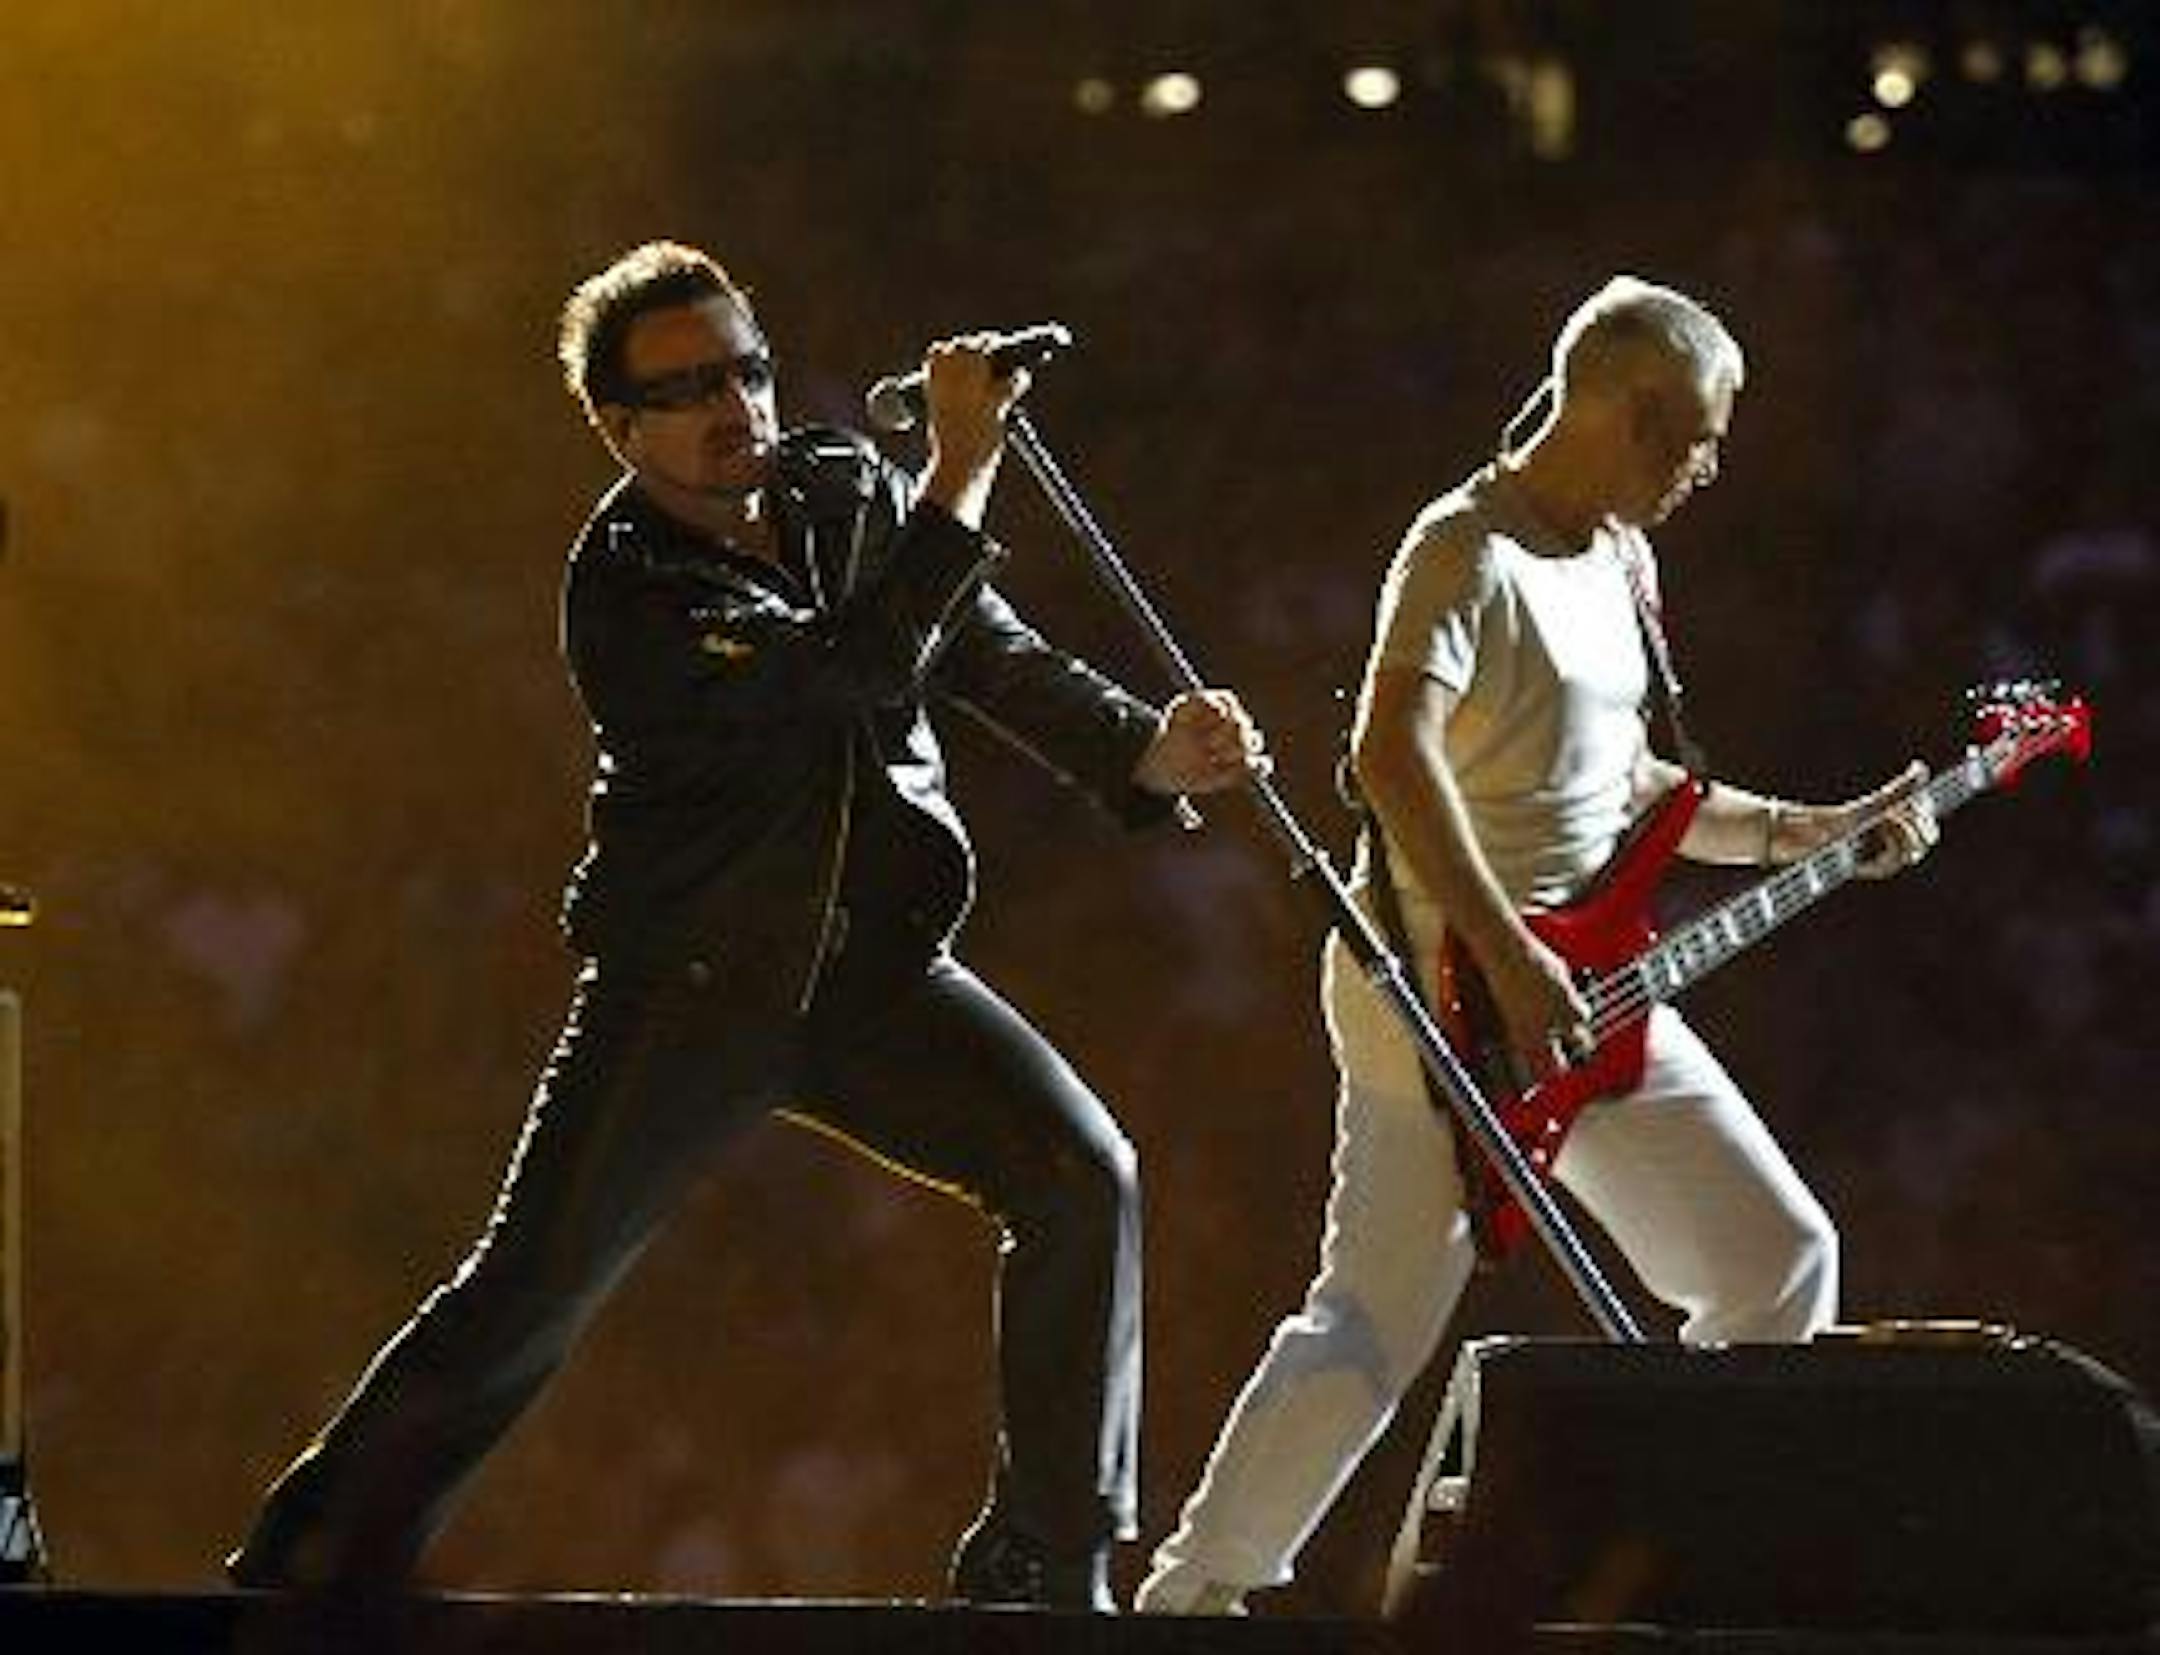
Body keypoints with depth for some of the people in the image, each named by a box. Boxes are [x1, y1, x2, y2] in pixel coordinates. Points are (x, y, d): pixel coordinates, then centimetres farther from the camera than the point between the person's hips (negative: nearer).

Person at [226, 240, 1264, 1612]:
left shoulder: (849, 495, 1)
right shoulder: (629, 594, -19)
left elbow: (1002, 661, 5)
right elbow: (862, 669, -29)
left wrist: (1153, 754, -12)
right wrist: (962, 475, -32)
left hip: (877, 976, 5)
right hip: (689, 987, -5)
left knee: (1084, 1177, -13)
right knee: (529, 1298, -6)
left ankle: (1045, 1565, -5)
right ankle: (315, 1566, 11)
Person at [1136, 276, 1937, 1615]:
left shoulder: (1619, 560, 17)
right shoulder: (1468, 551, -13)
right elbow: (1392, 750, -28)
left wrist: (1804, 835, 16)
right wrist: (1509, 960, -31)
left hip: (1589, 1000, 9)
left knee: (1781, 1261, 6)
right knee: (1380, 1325, -10)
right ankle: (1200, 1588, -1)